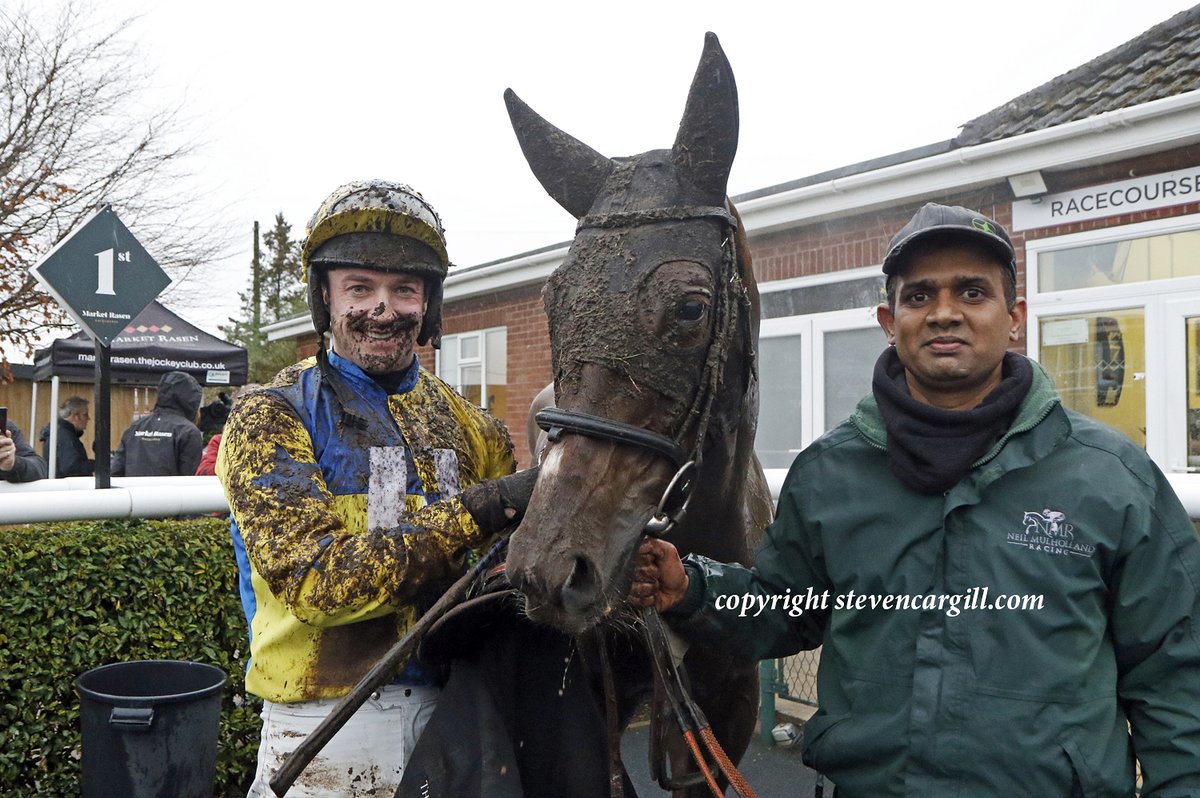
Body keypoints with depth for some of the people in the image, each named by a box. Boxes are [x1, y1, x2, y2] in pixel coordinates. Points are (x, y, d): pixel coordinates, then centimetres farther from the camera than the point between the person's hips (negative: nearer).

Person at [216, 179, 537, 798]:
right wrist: (476, 511, -27)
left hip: (453, 709, 4)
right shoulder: (270, 419, -6)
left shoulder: (468, 425, 7)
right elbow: (314, 580, -20)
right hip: (328, 724, -4)